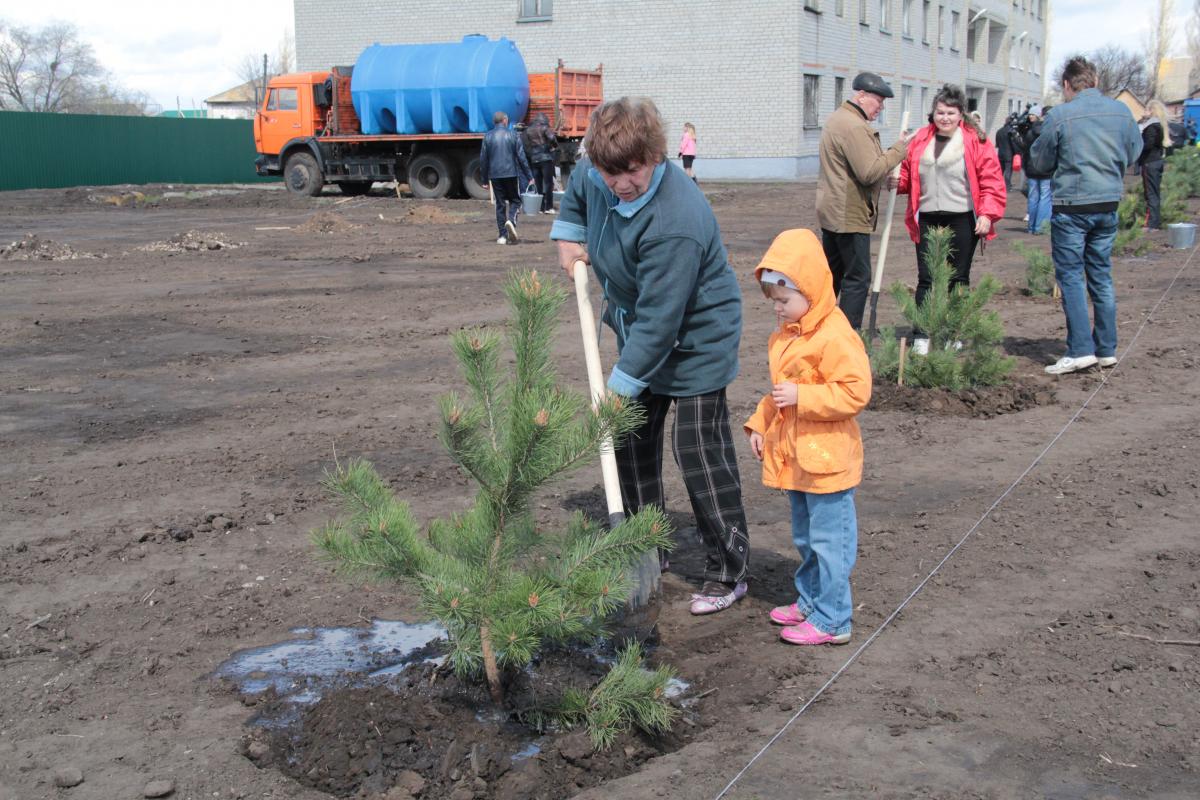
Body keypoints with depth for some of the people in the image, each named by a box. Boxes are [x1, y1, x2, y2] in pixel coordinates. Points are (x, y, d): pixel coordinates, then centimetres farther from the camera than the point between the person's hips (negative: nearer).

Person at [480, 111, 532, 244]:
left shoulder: (488, 137, 5)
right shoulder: (513, 135, 0)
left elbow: (483, 159, 7)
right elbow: (521, 156, -2)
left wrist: (485, 179, 13)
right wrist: (528, 175, 2)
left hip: (495, 175, 2)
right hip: (511, 173, -2)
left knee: (500, 204, 7)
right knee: (515, 200, 11)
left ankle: (503, 235, 4)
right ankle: (511, 220, -19)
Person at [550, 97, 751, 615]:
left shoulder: (676, 223, -35)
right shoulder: (597, 177, -11)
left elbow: (658, 320, -33)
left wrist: (620, 387, -31)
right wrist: (568, 236, 7)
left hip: (695, 341, -9)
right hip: (639, 331, 9)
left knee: (699, 452, -8)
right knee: (630, 441, 15)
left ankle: (729, 572, 6)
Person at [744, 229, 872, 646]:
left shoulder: (835, 337, -20)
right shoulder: (786, 335, 11)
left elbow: (855, 391, -26)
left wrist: (801, 396, -29)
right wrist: (760, 424, 14)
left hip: (826, 461, -10)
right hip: (793, 458, 10)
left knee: (829, 540, 0)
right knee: (806, 538, 22)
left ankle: (831, 620, 8)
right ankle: (810, 600, 36)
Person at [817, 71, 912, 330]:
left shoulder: (837, 118, 17)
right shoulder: (855, 127, -19)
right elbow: (870, 172, -24)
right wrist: (899, 148, -16)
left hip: (832, 211, 11)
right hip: (851, 215, -11)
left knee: (832, 272, 17)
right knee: (858, 277, -6)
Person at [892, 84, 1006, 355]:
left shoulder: (975, 140, -3)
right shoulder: (920, 140, 7)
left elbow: (991, 179, -5)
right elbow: (908, 173, 17)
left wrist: (987, 213, -13)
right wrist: (898, 182, -5)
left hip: (962, 220, -3)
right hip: (927, 219, 3)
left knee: (958, 279, 8)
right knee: (926, 279, 1)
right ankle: (921, 337, 4)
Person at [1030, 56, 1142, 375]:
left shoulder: (1060, 115, -11)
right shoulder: (1121, 112, 2)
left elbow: (1041, 161, 0)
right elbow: (1133, 154, 13)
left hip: (1071, 207, -5)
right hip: (1109, 205, 5)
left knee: (1070, 276, 0)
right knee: (1101, 276, 13)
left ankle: (1080, 349, -7)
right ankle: (1107, 348, 17)